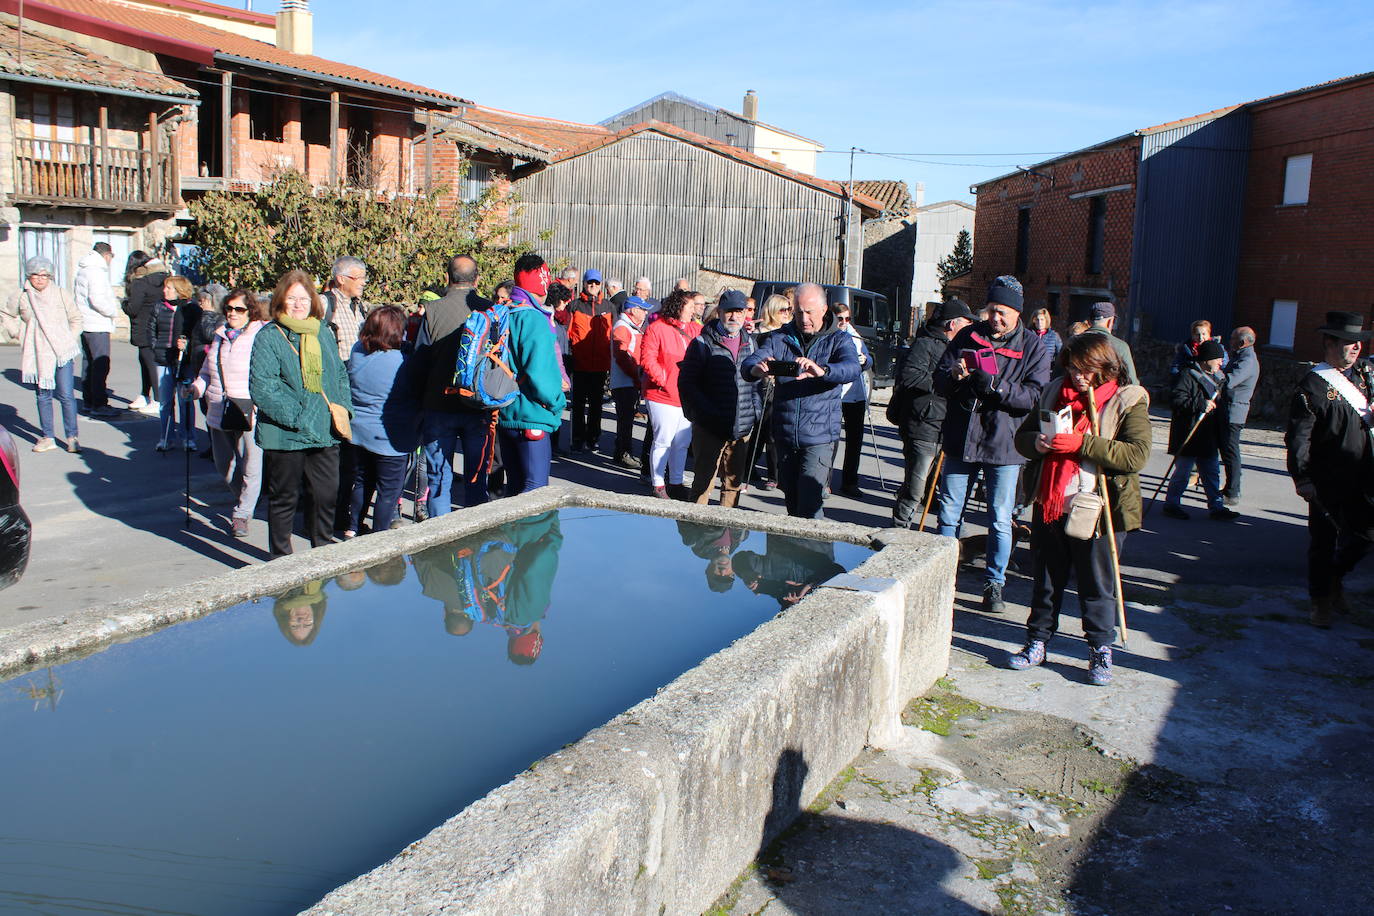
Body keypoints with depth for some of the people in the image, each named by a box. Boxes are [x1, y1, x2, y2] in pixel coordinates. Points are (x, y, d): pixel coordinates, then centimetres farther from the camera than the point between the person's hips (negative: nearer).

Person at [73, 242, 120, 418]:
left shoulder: (82, 270, 15)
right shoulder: (97, 271, -15)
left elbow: (75, 296, 20)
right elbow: (97, 299, -24)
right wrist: (112, 310, -8)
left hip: (85, 324, 10)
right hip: (98, 326, -10)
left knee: (89, 363, 16)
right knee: (101, 364, -8)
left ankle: (88, 401, 23)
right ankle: (99, 405, -10)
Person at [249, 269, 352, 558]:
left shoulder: (324, 333, 12)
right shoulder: (268, 337, -6)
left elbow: (340, 375, 20)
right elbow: (262, 389, -14)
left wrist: (343, 407, 4)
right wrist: (297, 416, -18)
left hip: (325, 434, 5)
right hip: (285, 435, -5)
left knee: (326, 495, 9)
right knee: (284, 499, 7)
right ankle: (281, 559, 22)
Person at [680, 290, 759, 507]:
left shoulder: (749, 343, 13)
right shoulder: (702, 343, -3)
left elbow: (757, 381, 23)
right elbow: (686, 383, -5)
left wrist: (755, 412, 8)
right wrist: (702, 414, -15)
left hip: (743, 429, 5)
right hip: (710, 429, -5)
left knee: (734, 482, 12)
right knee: (704, 483, 0)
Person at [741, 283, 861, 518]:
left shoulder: (838, 340, -1)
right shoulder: (780, 338, 6)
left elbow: (852, 369, -22)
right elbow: (747, 364, -9)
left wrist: (822, 371, -43)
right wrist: (756, 369, -35)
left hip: (819, 436, -4)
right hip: (785, 434, 4)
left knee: (810, 503, -12)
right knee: (790, 498, 16)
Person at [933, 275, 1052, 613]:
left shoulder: (1032, 345, -2)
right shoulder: (968, 336, 5)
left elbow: (1036, 395, -11)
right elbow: (939, 383, 5)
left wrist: (995, 386, -25)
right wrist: (954, 376, -19)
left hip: (1004, 445, -2)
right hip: (961, 441, 2)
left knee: (1001, 521, 5)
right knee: (949, 515, 10)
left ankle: (994, 584, 19)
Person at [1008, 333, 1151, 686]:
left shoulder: (1128, 402, -6)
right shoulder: (1055, 392, 8)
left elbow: (1137, 455, -19)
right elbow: (1022, 436, 14)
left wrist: (1081, 443, -25)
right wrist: (1036, 442, -11)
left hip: (1098, 513, -4)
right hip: (1050, 507, 4)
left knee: (1097, 586, 7)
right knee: (1046, 581, 15)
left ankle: (1100, 651, 23)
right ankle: (1037, 642, 28)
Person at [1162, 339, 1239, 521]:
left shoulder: (1218, 378, 16)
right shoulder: (1189, 376, -12)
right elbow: (1176, 399, -23)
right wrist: (1201, 404, -27)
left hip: (1209, 438, 8)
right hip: (1188, 436, -8)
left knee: (1212, 473, 11)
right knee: (1182, 472, 0)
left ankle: (1217, 507, 17)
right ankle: (1171, 504, 11)